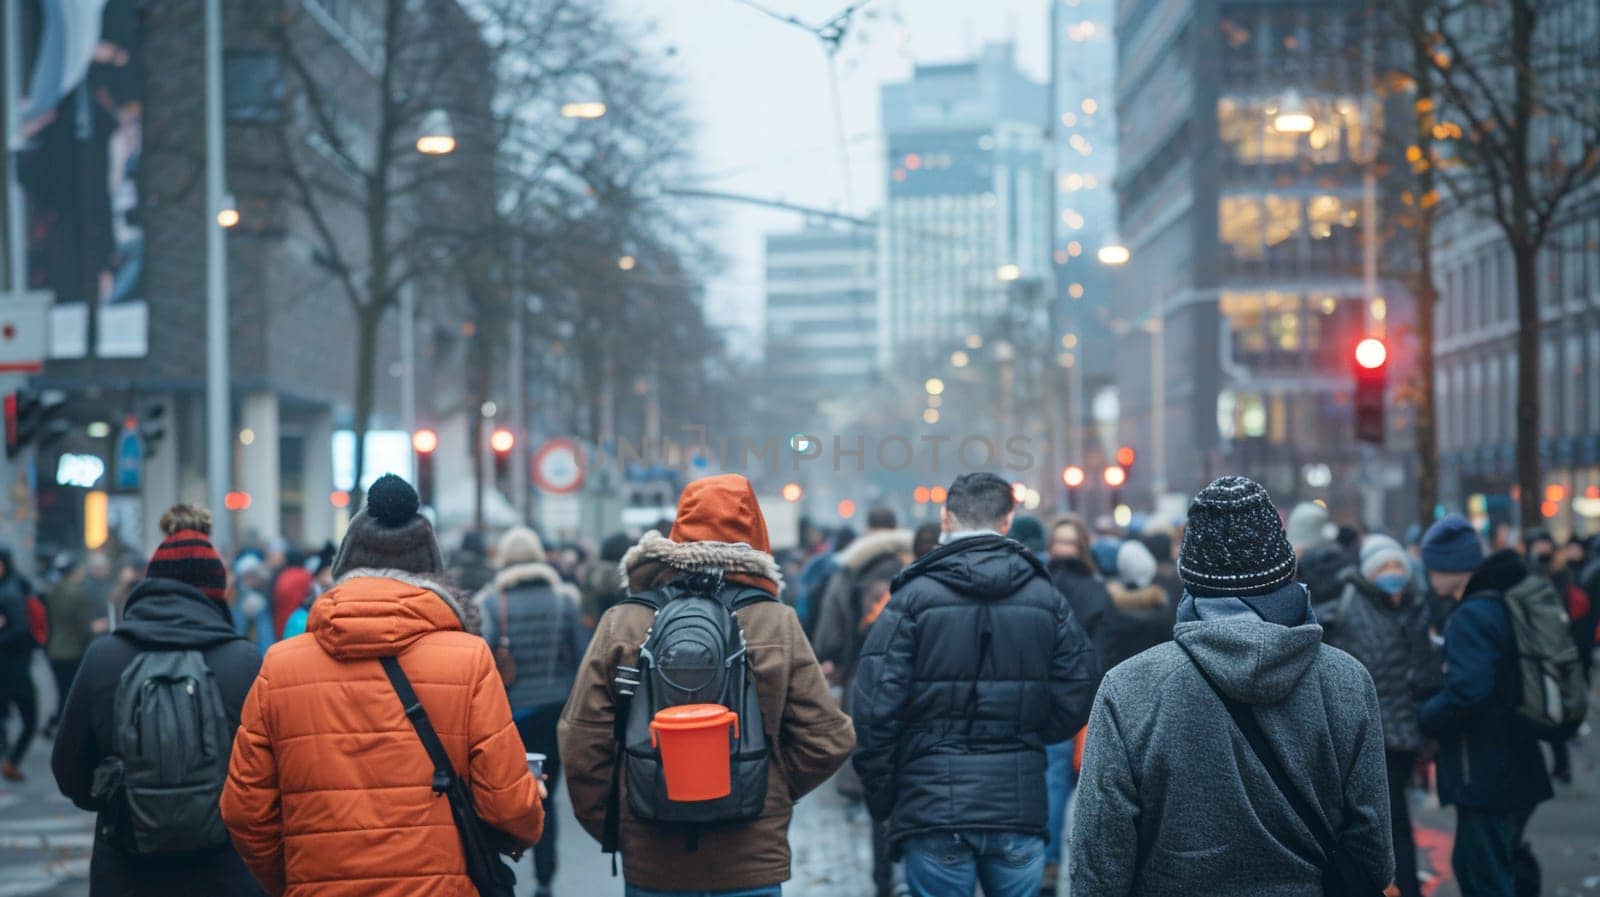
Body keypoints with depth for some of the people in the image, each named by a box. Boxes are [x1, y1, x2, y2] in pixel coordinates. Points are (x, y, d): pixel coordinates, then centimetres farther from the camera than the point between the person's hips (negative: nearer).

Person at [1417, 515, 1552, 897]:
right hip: (1520, 767, 10)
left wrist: (1425, 717, -13)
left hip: (1484, 776, -10)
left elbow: (1466, 693, -30)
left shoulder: (1471, 618, -20)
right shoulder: (1505, 604, 11)